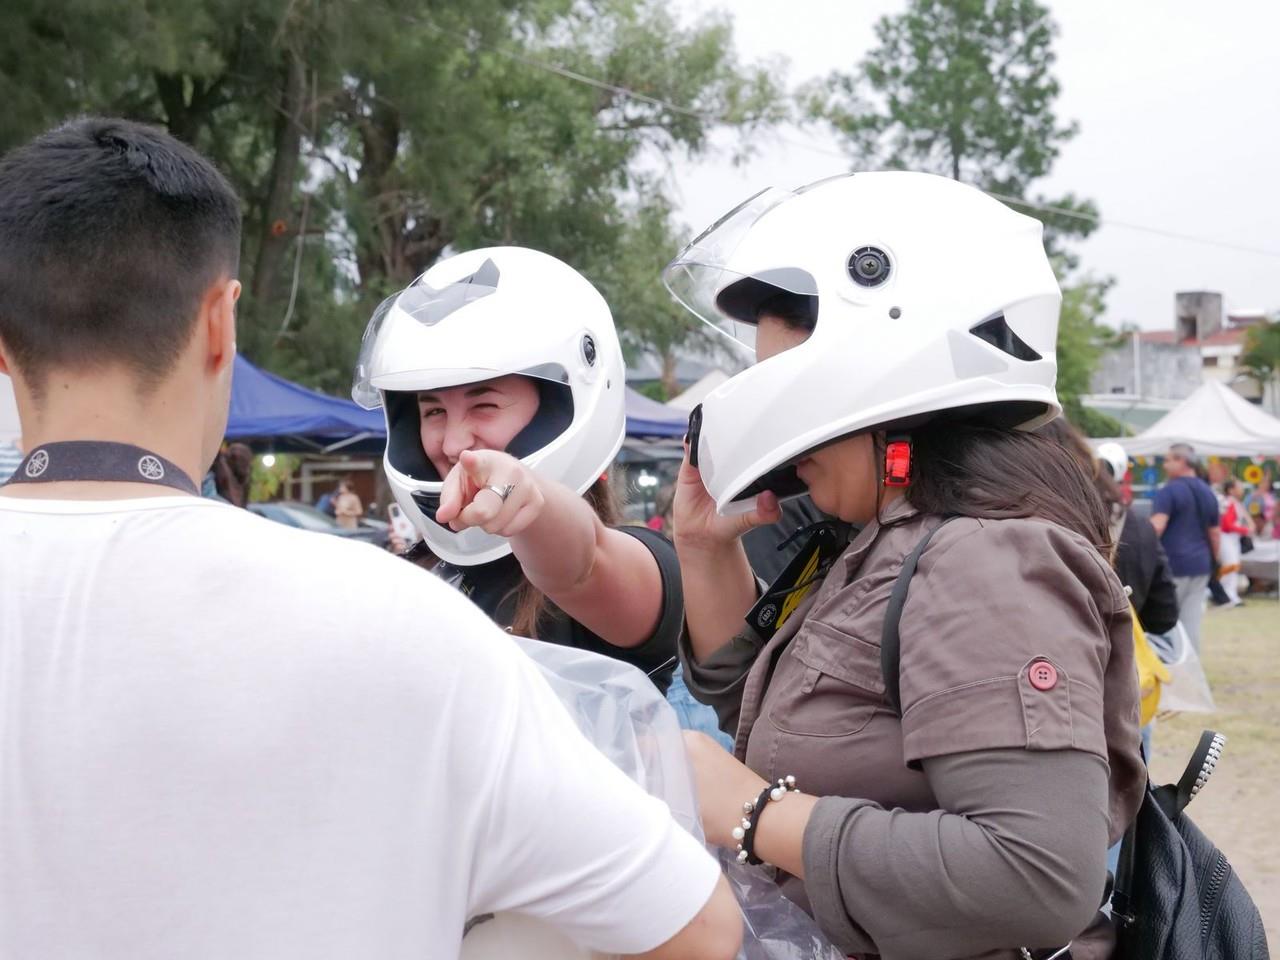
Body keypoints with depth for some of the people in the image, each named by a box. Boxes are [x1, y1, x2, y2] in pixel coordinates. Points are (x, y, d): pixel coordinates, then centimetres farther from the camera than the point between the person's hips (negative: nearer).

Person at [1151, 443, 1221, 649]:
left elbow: (1156, 527, -20)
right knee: (1192, 621, 6)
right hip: (1201, 565, 6)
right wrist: (1213, 562, 27)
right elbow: (1215, 534, 18)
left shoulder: (1168, 491, -8)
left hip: (1172, 565, -6)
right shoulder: (1208, 494, 14)